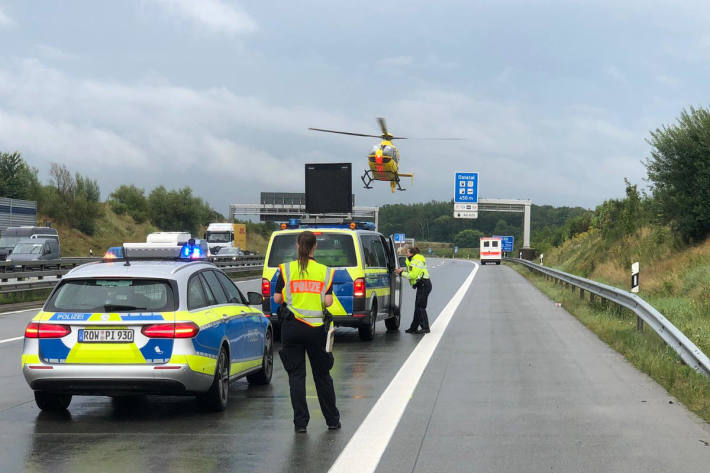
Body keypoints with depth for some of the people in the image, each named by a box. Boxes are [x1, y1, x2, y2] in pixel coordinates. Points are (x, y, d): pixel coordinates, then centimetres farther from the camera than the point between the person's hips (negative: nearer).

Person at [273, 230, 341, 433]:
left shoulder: (287, 269, -2)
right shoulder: (325, 271, 0)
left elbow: (277, 298, -3)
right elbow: (328, 301, -7)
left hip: (292, 327, -1)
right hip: (317, 328, 1)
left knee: (296, 375, 5)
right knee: (322, 375, 13)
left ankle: (300, 422, 2)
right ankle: (332, 420, 23)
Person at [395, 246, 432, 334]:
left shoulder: (415, 261, -14)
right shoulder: (416, 260, 20)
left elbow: (412, 275, -19)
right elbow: (415, 273, 20)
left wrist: (401, 273, -10)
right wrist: (404, 270, 10)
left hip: (423, 286, -11)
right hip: (422, 286, 11)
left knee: (420, 307, -10)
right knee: (418, 307, 13)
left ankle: (425, 328, -10)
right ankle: (414, 328, 18)